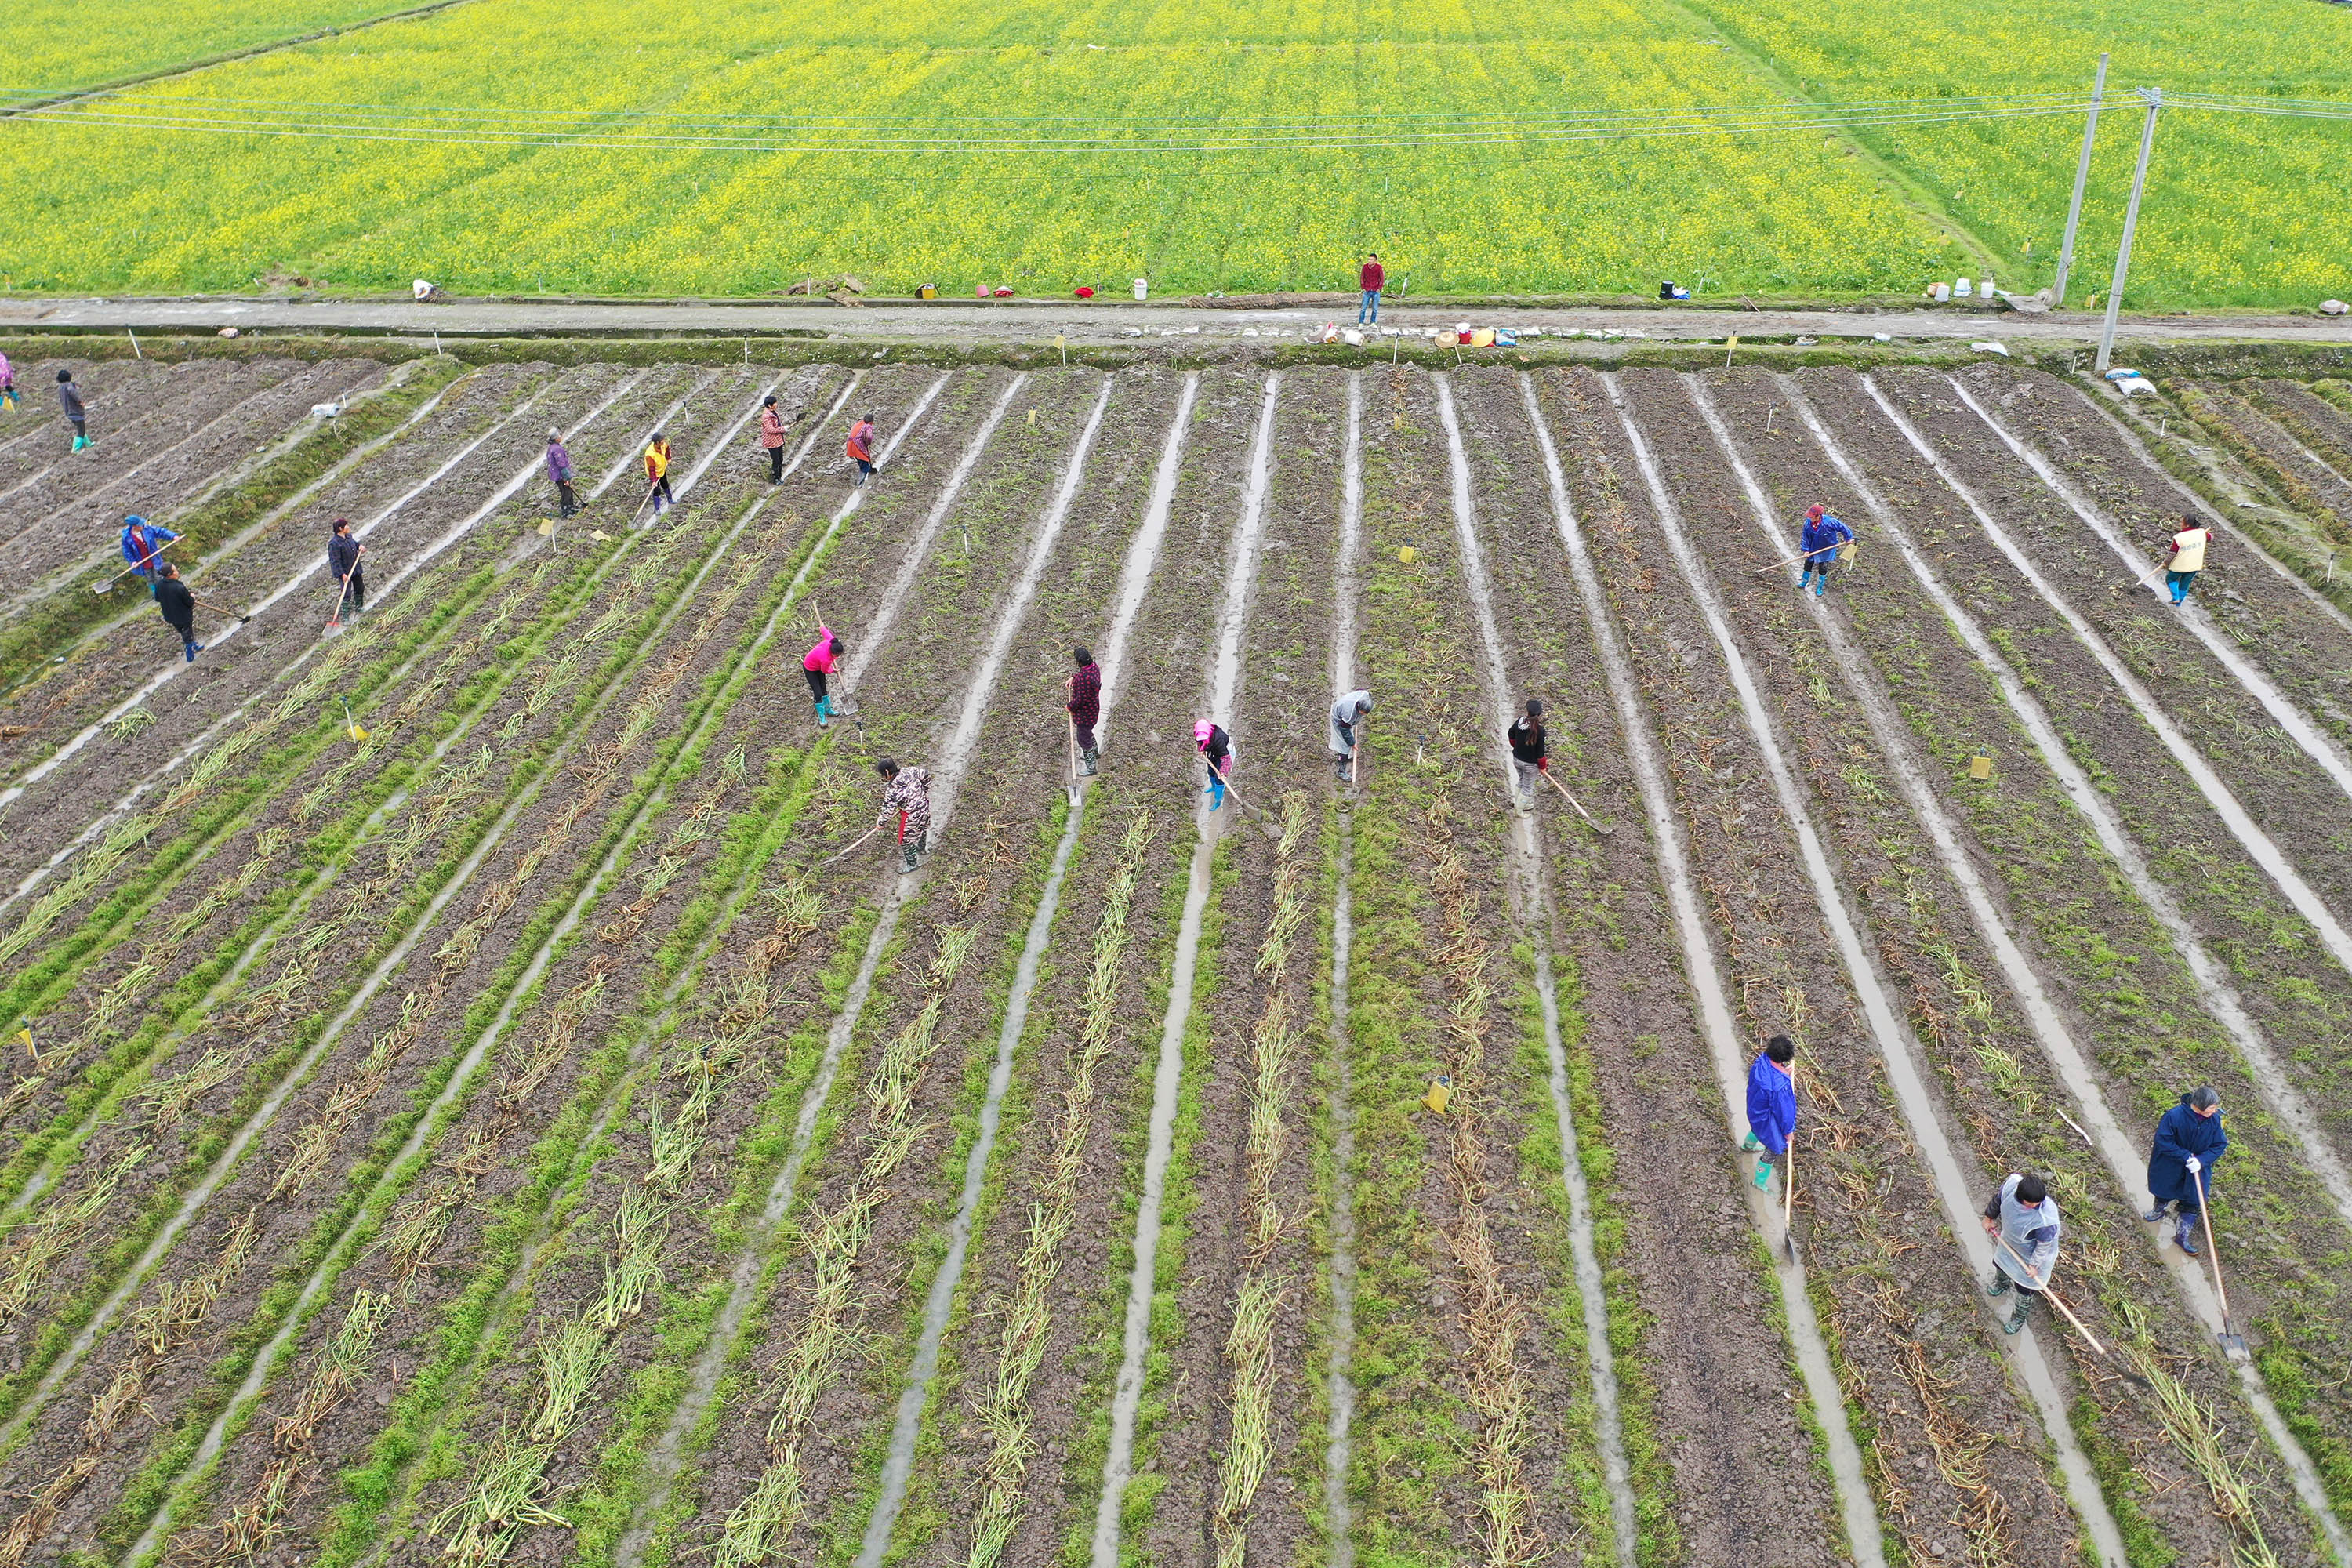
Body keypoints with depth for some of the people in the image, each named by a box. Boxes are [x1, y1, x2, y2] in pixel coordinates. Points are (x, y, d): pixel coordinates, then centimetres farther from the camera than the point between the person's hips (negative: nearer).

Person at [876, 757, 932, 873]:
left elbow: (887, 811, -17)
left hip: (912, 818, -7)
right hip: (925, 808, 7)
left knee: (906, 840, 18)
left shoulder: (893, 792, -29)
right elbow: (926, 777, 3)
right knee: (922, 829, 35)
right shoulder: (910, 771, -15)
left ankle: (912, 864, 37)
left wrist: (881, 823, 3)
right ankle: (922, 847, 63)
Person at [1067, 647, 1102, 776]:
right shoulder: (1094, 666, -8)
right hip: (1094, 708, 9)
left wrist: (1069, 706, -13)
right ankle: (1094, 753, 54)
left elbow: (1081, 699, -29)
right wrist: (1073, 677, 6)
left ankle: (1091, 767, 20)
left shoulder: (1084, 678, -36)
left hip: (1084, 713, -9)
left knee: (1083, 739, 7)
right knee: (1088, 732, 32)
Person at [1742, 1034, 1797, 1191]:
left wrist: (1783, 1074, -1)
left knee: (1757, 1128, 40)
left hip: (1755, 1109, 7)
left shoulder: (1760, 1062, -25)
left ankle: (1748, 1145, 72)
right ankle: (1760, 1182, 41)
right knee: (1774, 1149, 19)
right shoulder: (1780, 1086, -44)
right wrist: (1788, 1130, -10)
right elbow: (1783, 1111, -27)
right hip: (1769, 1119, -7)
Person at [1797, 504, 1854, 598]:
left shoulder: (1829, 522, -34)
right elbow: (1806, 537, -8)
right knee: (1808, 564, 15)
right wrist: (1806, 550, -12)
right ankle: (1804, 582, 42)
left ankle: (1820, 588, 27)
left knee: (1823, 568, 4)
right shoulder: (1808, 523, -22)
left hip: (1827, 548, -3)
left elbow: (1842, 527, -18)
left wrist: (1848, 538, -7)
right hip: (1813, 548, 3)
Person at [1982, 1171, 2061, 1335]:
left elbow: (2044, 1244, -26)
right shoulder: (2011, 1184, -35)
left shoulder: (2046, 1219, -46)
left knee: (2024, 1288, 20)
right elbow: (1997, 1200, -9)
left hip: (2028, 1254, -5)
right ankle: (2002, 1284, 72)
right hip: (2008, 1241, 5)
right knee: (2000, 1262, 35)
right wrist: (1989, 1217, 8)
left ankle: (2019, 1317, 51)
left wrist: (2035, 1264, -13)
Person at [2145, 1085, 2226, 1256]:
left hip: (2198, 1166, 2)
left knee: (2193, 1203, 7)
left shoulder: (2214, 1120, -20)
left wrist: (2201, 1160, -24)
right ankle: (2159, 1210, 58)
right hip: (2170, 1166, -2)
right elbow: (2164, 1142, -24)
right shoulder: (2174, 1116, -32)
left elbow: (2220, 1145, -10)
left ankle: (2182, 1235, 25)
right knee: (2163, 1192, 24)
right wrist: (2186, 1157, -28)